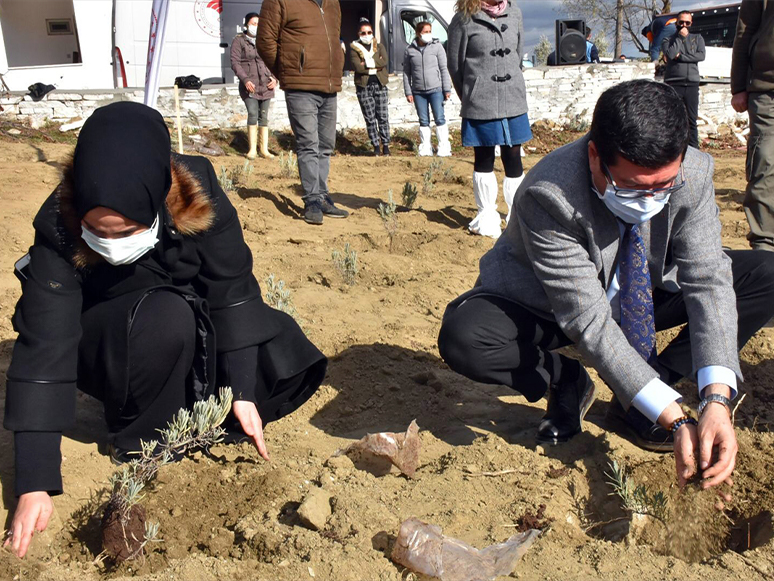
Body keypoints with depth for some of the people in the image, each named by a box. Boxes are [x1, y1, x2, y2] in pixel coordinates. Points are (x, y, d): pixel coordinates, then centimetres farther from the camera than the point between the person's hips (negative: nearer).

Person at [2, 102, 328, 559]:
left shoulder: (198, 196, -27)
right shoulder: (58, 229, -30)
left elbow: (232, 288, -21)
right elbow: (44, 350, -31)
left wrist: (242, 392, -24)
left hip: (196, 336, 2)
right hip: (103, 349, -2)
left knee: (284, 355, -18)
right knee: (165, 317, -35)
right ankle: (140, 438, -11)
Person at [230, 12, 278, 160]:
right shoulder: (239, 40, 1)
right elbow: (235, 63, -6)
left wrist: (274, 78, 0)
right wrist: (245, 80, -17)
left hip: (266, 85, 4)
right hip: (249, 85, -4)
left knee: (263, 116, 5)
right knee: (252, 114, -13)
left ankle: (264, 149, 9)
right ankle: (252, 149, -5)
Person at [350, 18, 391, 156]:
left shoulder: (379, 46, 12)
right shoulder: (354, 48, 5)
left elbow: (384, 61, -8)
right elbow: (357, 67, -11)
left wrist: (367, 63, -11)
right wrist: (375, 65, -7)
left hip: (380, 84, 1)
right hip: (363, 86, -1)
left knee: (383, 117, -2)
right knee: (370, 118, 2)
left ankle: (386, 145, 4)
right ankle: (376, 147, 8)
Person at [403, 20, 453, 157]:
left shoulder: (437, 46, 1)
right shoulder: (410, 50, 4)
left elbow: (444, 69, 1)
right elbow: (406, 72, 8)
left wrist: (447, 89, -3)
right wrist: (408, 92, 3)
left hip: (436, 90, -2)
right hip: (418, 92, 2)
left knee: (440, 119, -3)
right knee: (423, 121, 9)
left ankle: (444, 148, 1)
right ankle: (425, 149, 16)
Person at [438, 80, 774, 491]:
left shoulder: (693, 175, -22)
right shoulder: (548, 195, -36)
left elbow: (707, 281, -23)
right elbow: (589, 323, -35)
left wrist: (717, 399, -36)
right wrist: (673, 418, -38)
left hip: (645, 298, 4)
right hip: (548, 307, -3)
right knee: (462, 339, -33)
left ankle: (647, 383, -5)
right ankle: (568, 383, -1)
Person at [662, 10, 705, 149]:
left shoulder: (697, 38, 17)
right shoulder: (668, 40, 12)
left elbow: (701, 55, -1)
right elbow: (670, 54, -9)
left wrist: (680, 57, -7)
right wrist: (680, 37, -2)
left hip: (692, 84, 2)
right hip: (673, 84, -2)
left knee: (692, 120, 1)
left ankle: (693, 149, 3)